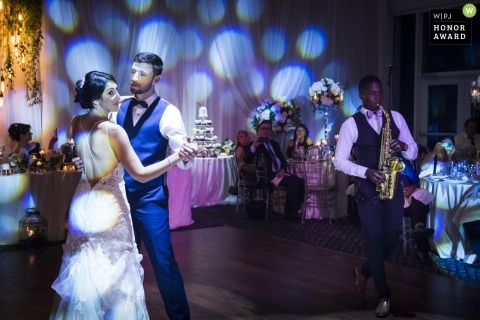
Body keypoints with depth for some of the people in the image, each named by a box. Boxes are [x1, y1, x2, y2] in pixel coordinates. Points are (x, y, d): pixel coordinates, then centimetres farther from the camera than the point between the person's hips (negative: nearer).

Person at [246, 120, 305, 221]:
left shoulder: (274, 144, 23)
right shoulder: (254, 145, 3)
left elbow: (283, 160, 18)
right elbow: (247, 161, -13)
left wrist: (283, 169, -4)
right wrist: (253, 147, -28)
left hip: (279, 173, 7)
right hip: (269, 176, -7)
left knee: (301, 182, -15)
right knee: (293, 182, -27)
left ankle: (294, 211, -3)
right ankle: (290, 213, -16)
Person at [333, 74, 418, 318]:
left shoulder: (396, 117, 7)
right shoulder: (351, 124, -3)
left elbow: (413, 152, 8)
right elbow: (339, 160, -4)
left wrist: (403, 146, -16)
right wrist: (366, 171, -18)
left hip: (394, 186, 3)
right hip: (367, 188, -3)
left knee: (392, 238, 7)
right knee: (374, 240, 1)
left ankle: (364, 271, 35)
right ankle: (384, 296, 13)